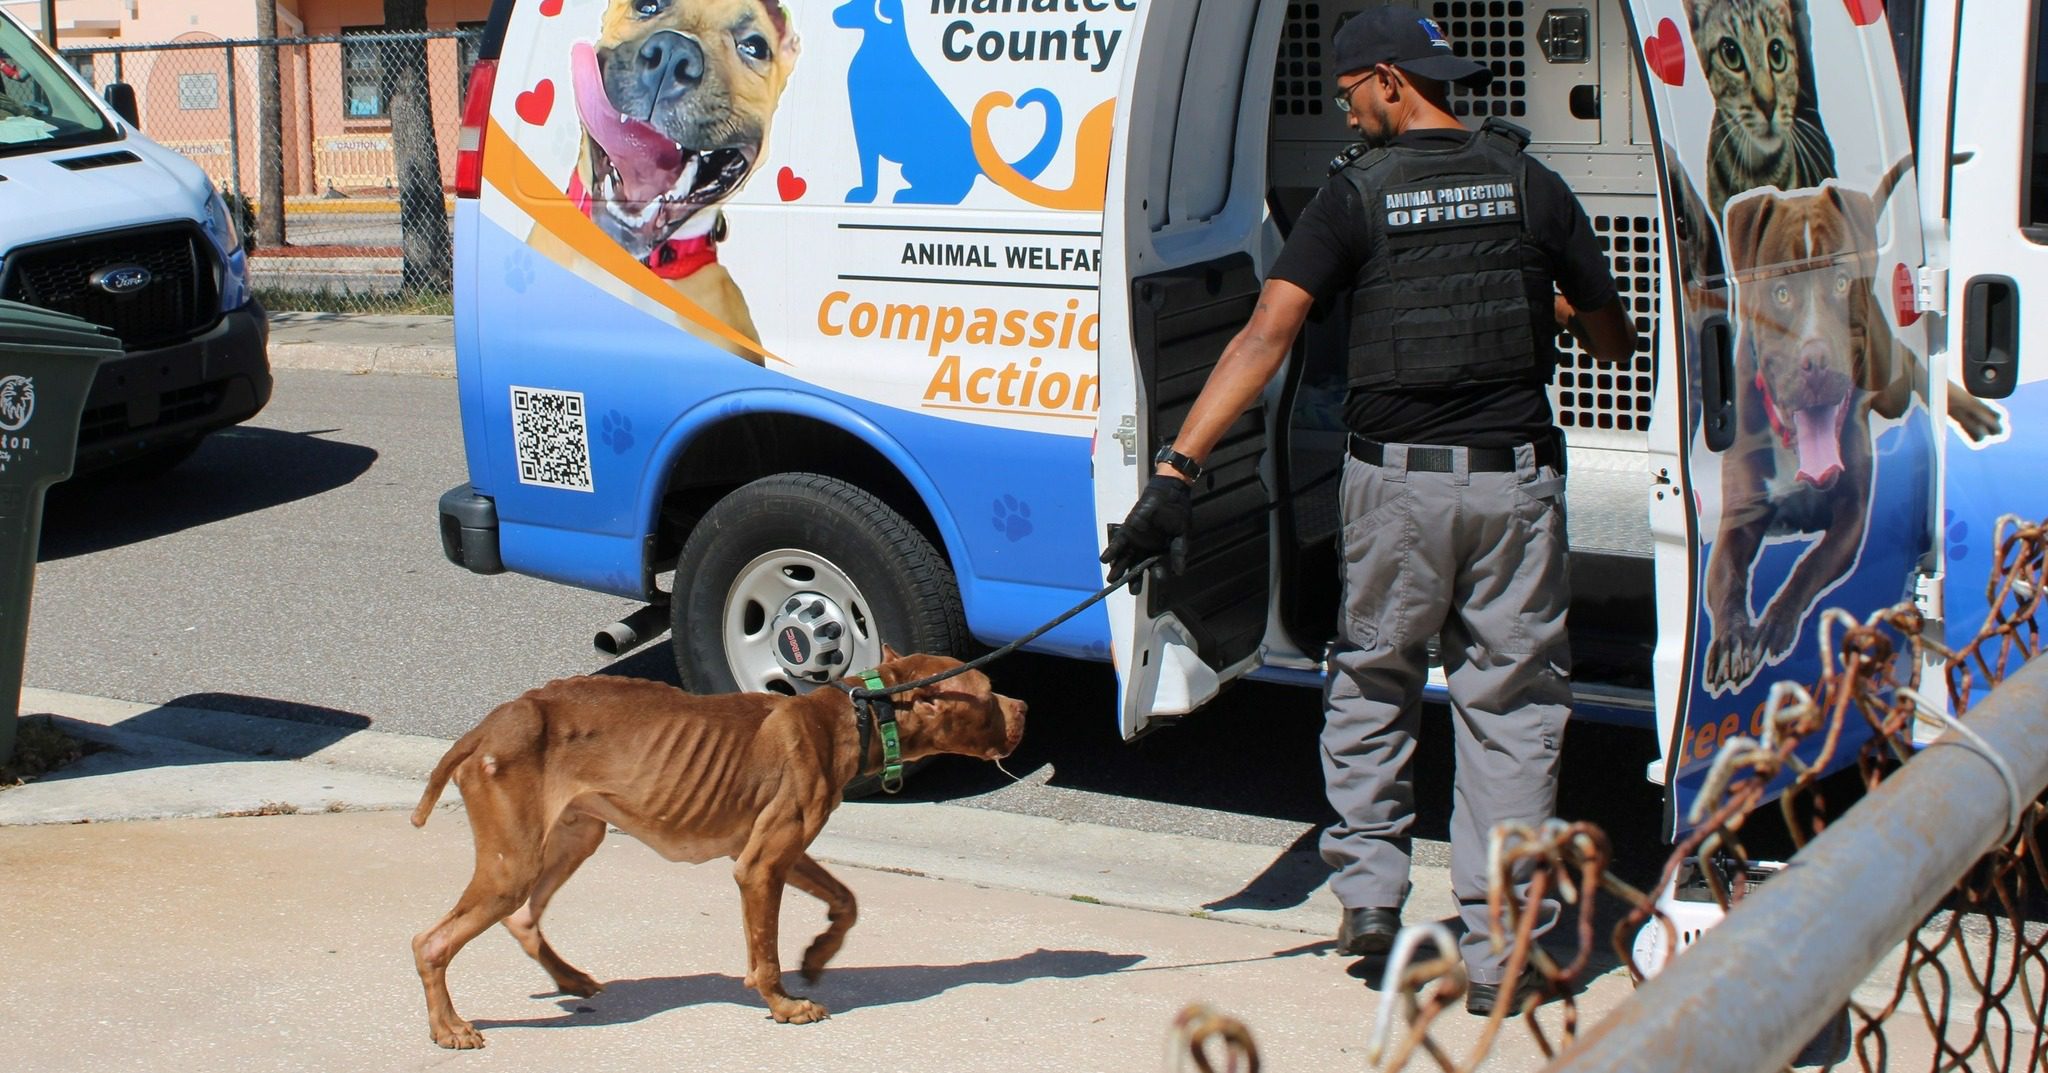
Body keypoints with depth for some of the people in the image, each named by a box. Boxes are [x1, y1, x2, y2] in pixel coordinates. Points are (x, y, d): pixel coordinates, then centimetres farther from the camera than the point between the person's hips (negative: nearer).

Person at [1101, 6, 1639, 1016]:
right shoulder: (1528, 183, 3)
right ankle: (1496, 948, 7)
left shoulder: (1356, 192, -4)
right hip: (1514, 477, 1)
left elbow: (1266, 334, -14)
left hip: (1396, 477, -1)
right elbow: (1614, 340, 11)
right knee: (1510, 703, 8)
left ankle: (1368, 887, 18)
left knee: (1371, 680, 21)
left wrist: (1176, 468, -17)